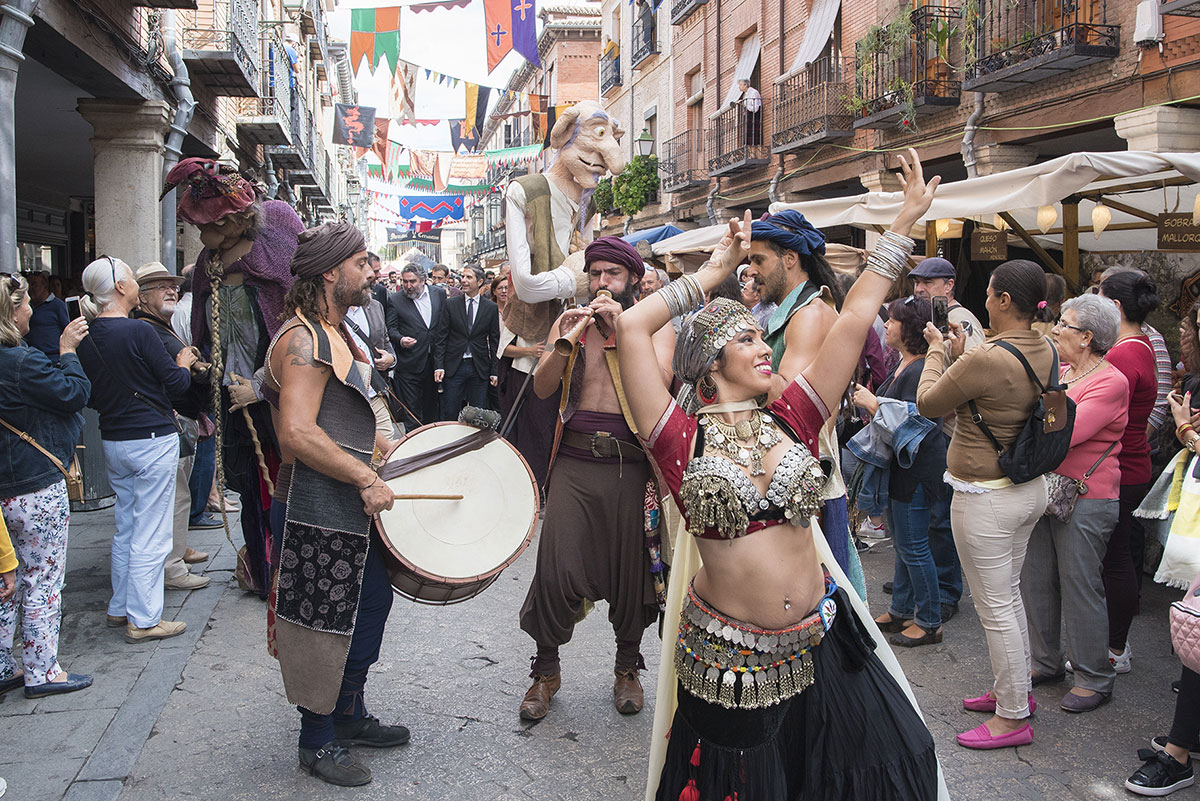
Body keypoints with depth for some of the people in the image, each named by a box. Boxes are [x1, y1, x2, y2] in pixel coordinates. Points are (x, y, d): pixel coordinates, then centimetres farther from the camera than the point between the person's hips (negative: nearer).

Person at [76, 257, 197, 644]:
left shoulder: (85, 337, 4)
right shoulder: (138, 331, -18)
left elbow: (91, 396, 14)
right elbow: (176, 383, -13)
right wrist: (184, 364, 8)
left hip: (113, 441, 8)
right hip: (152, 441, -8)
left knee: (125, 529, 19)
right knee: (150, 535, 0)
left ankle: (120, 608, 27)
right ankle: (143, 619, 6)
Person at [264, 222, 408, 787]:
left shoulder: (337, 333, 15)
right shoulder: (304, 339, -18)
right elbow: (298, 433, -27)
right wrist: (365, 479, -23)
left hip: (354, 506, 10)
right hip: (322, 512, -10)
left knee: (371, 604, 19)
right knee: (323, 625, 2)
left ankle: (350, 717, 36)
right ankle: (317, 742, 19)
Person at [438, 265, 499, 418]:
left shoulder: (491, 308, 5)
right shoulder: (450, 304, 4)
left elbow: (494, 341, 6)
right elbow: (441, 338, 2)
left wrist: (495, 371, 1)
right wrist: (439, 365, -7)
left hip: (480, 368, 0)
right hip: (454, 366, 0)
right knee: (449, 414, 2)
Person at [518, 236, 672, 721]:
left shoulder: (655, 325, 5)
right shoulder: (570, 322, 11)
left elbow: (658, 386, -13)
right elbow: (542, 389, 0)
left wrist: (624, 328, -16)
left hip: (630, 463, -1)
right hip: (574, 459, 1)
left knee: (630, 568, 6)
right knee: (556, 569, -4)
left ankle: (628, 667, 28)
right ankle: (546, 671, 16)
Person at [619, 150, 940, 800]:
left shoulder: (791, 418, 0)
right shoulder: (683, 438, -9)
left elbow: (854, 319, -1)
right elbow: (632, 328, -17)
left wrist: (905, 221, 0)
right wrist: (714, 271, -4)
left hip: (817, 644, 4)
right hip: (729, 659, -3)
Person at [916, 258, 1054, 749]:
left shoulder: (986, 359, -27)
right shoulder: (1045, 352, 0)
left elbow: (928, 404, -13)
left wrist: (939, 351, 1)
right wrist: (962, 354, 8)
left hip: (985, 498, -9)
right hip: (1029, 489, 9)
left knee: (995, 607, 3)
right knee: (1009, 595, 22)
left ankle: (1013, 717, 15)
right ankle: (1014, 689, 37)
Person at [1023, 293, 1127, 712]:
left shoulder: (1111, 382, -12)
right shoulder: (1057, 372, 11)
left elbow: (1066, 432, -23)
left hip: (1085, 499, -7)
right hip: (1042, 488, 7)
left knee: (1079, 585, 0)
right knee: (1035, 580, 12)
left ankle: (1094, 678, 15)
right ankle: (1046, 662, 28)